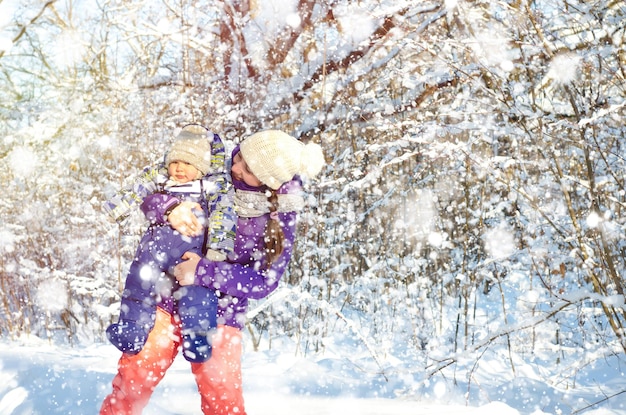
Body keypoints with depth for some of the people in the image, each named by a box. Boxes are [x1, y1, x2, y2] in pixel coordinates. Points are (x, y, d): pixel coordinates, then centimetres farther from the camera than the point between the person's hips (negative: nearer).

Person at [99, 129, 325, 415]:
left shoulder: (279, 218, -13)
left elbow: (264, 282, -15)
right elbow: (149, 198, -2)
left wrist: (204, 272, -24)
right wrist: (171, 208, -25)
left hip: (219, 314, -2)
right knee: (133, 376, -3)